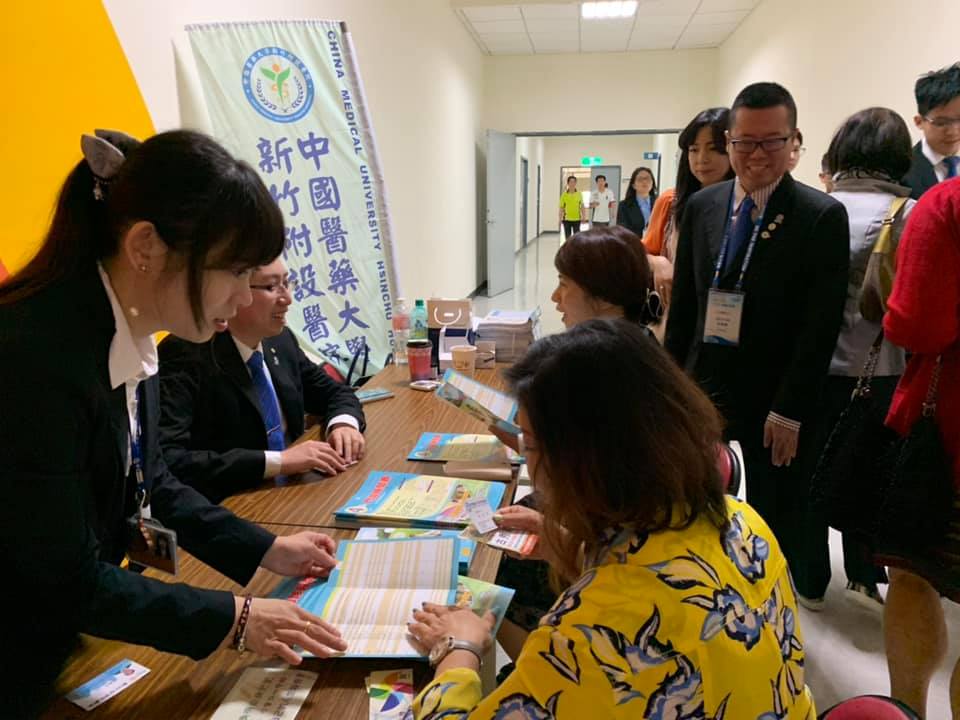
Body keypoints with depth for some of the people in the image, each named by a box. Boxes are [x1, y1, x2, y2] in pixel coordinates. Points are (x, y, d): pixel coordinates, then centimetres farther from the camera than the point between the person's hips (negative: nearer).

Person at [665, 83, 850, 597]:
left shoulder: (822, 216, -10)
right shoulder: (701, 205, 3)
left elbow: (822, 324, -12)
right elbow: (683, 298, 8)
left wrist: (789, 410, -14)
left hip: (772, 396, -3)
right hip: (705, 381, 4)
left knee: (775, 517, 14)